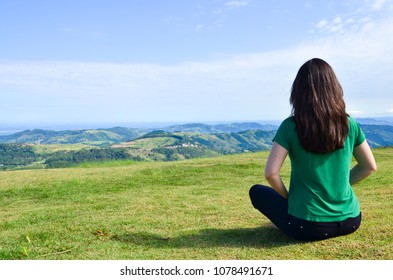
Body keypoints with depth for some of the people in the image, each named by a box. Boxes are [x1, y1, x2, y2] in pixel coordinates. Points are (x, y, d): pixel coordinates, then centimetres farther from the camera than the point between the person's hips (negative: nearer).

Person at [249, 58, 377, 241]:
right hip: (350, 221, 5)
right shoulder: (349, 124, -3)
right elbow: (370, 166, 7)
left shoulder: (290, 126, -13)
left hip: (307, 226, -5)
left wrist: (288, 197, 1)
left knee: (256, 191, 17)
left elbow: (270, 173, -17)